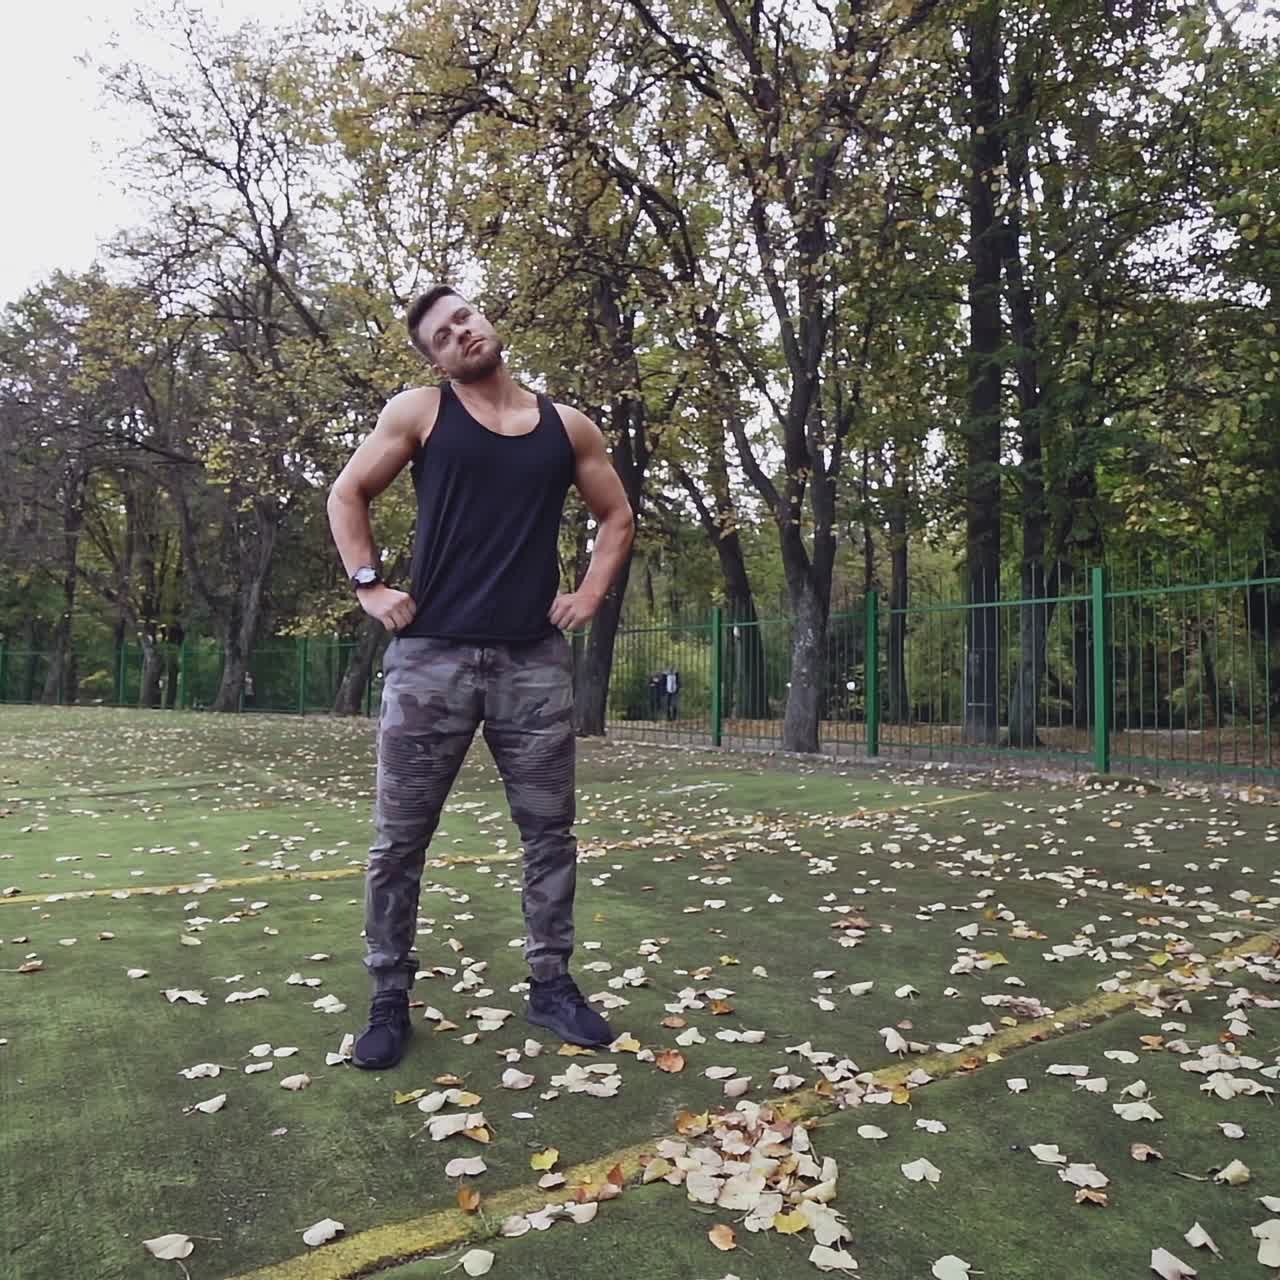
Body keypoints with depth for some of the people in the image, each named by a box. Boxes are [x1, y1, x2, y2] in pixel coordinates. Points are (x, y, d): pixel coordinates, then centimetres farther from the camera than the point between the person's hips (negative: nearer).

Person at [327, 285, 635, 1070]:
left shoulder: (567, 426, 12)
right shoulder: (418, 413, 7)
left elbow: (618, 518, 20)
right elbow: (347, 495, 11)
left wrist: (589, 596, 8)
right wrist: (371, 585, 0)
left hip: (536, 659, 2)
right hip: (432, 655, -1)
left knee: (550, 832, 9)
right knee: (400, 839, 4)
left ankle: (551, 982, 25)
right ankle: (390, 996, 21)